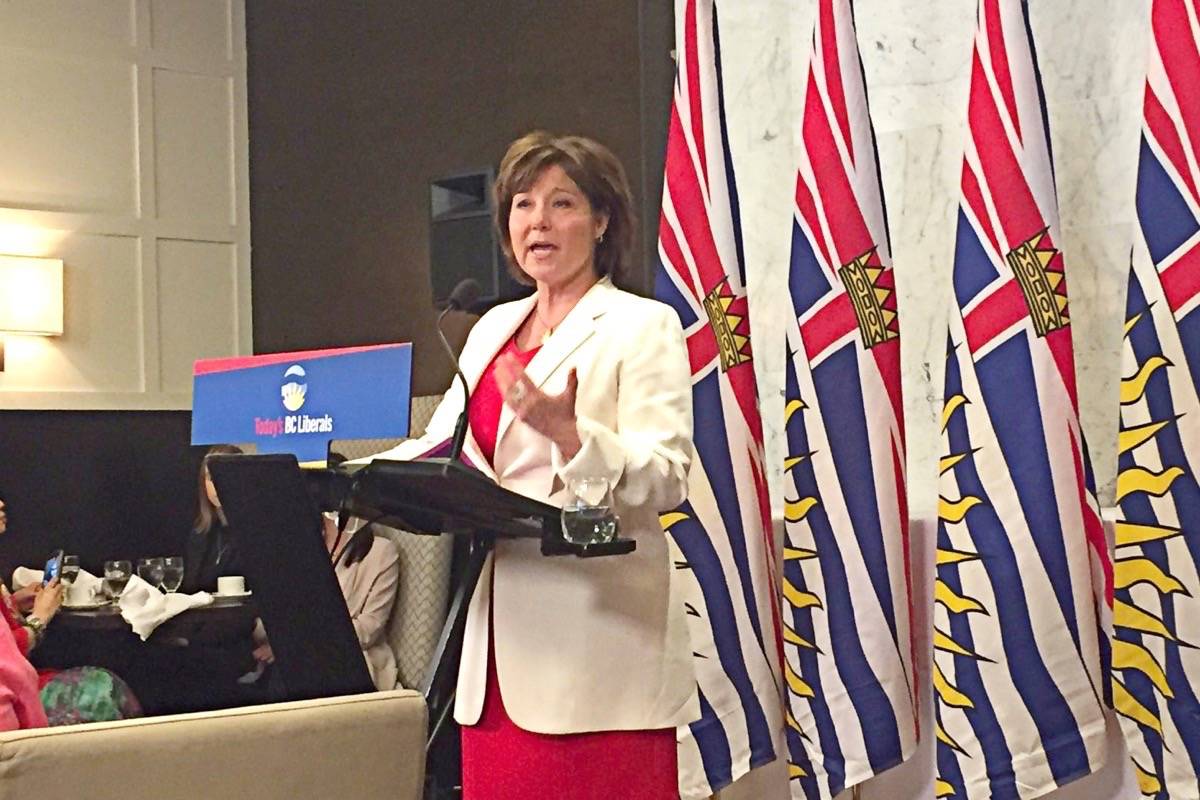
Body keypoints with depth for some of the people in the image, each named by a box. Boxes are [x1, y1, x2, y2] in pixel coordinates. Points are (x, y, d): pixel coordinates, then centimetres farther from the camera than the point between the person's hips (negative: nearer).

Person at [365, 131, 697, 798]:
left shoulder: (644, 327, -1)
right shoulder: (492, 329, 20)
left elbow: (665, 480, -12)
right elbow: (440, 446, 18)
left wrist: (567, 434, -28)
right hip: (500, 641, 6)